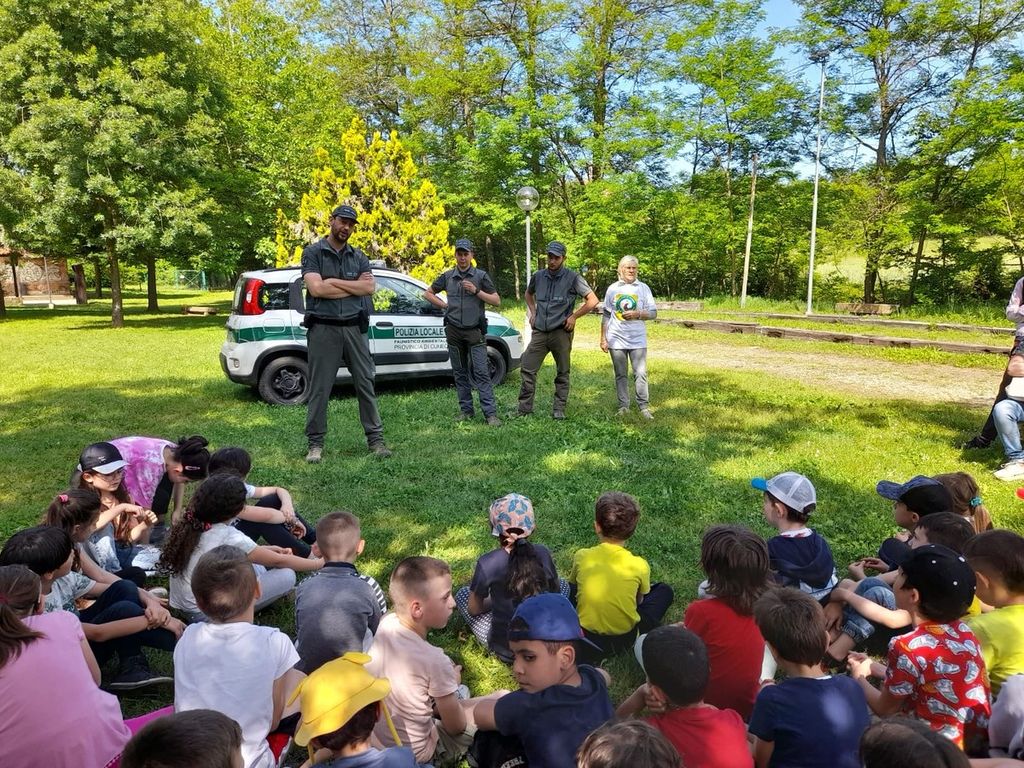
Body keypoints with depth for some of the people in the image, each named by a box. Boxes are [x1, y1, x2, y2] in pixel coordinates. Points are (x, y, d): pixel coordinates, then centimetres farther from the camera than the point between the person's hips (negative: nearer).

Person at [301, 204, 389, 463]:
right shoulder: (313, 252, 2)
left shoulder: (359, 257, 13)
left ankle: (375, 438, 13)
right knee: (319, 388, 2)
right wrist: (354, 286, -5)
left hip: (354, 328, 3)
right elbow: (316, 288, -12)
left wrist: (333, 281, -8)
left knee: (365, 384, 5)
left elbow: (370, 287, -2)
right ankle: (315, 443, 11)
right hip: (323, 329, -3)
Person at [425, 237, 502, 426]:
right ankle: (465, 410, 17)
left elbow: (496, 301, -1)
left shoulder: (481, 276, 2)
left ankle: (490, 413, -10)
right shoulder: (447, 276, 9)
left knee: (481, 372, -9)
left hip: (474, 331, -3)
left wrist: (476, 291, -13)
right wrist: (444, 305, 6)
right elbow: (428, 293, 20)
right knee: (460, 373, 8)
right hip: (453, 331, 3)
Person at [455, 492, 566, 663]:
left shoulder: (487, 563, -19)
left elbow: (473, 609, -3)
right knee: (563, 584, 26)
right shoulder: (542, 552, -12)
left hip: (505, 648, -2)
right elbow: (555, 592, 6)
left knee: (462, 594, 19)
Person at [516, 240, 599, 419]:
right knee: (527, 369, 0)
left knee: (562, 373, 7)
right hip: (539, 331, 4)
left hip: (561, 332, -3)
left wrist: (574, 316, -7)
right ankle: (524, 409, 8)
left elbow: (593, 301, -6)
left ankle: (559, 409, 16)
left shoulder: (572, 278, -6)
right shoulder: (538, 276, 7)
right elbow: (529, 294, 28)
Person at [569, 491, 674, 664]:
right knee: (665, 591, 19)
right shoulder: (639, 566, -21)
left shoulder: (581, 557, -17)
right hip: (625, 639, 1)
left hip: (586, 639, -1)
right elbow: (640, 600, -1)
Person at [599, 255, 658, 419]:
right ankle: (623, 406, 13)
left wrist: (637, 314, -15)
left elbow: (653, 313, 3)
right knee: (620, 374, 6)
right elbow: (606, 315, 9)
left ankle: (644, 406, 3)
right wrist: (603, 339, 5)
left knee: (640, 374, -4)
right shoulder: (612, 288, 6)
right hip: (616, 339, 1)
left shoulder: (643, 288, 4)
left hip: (637, 339, -1)